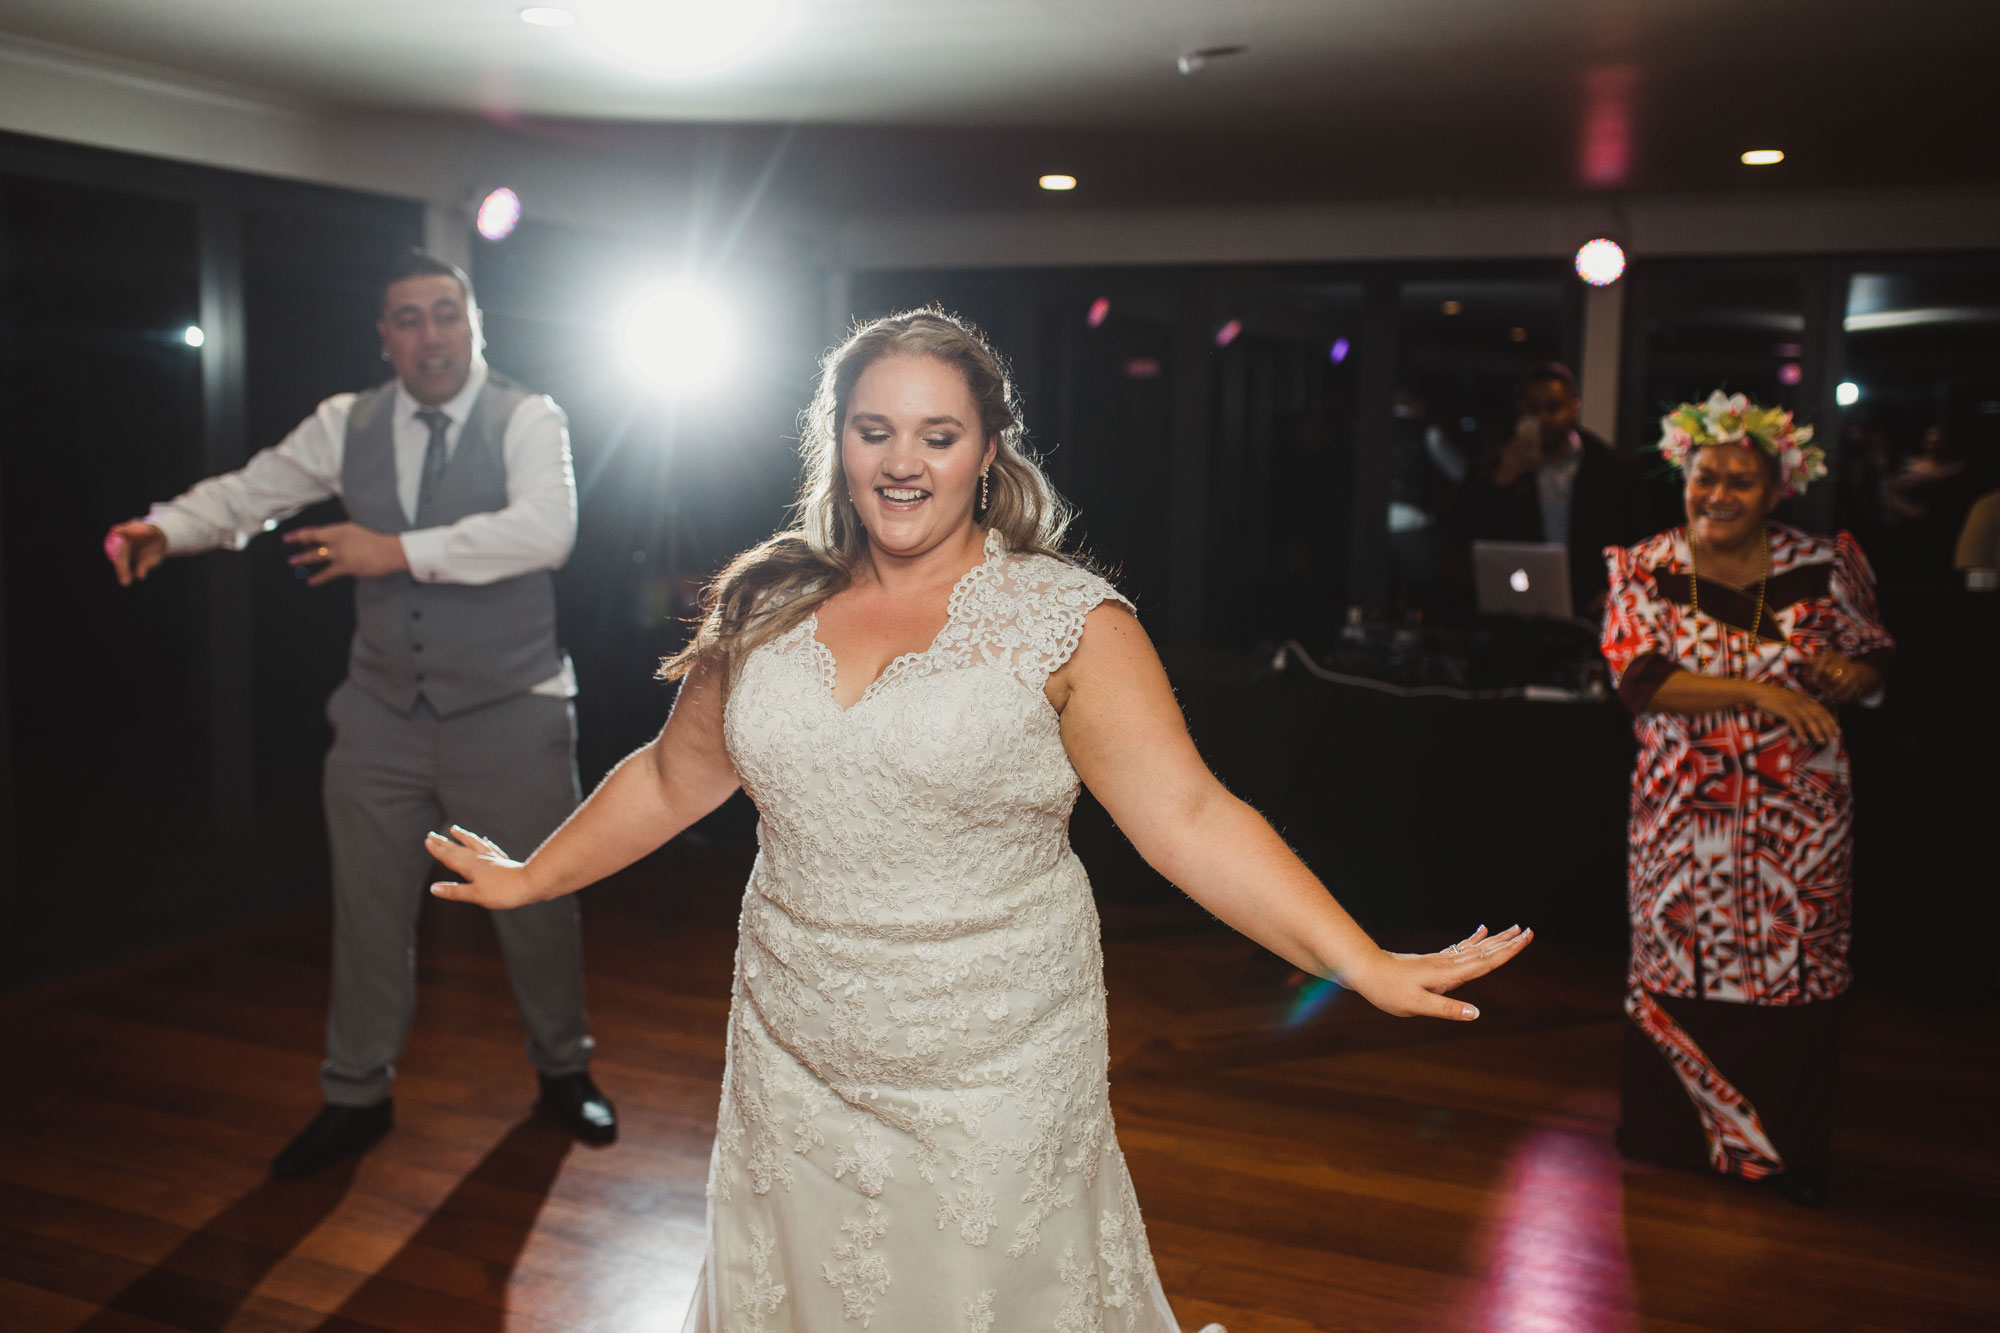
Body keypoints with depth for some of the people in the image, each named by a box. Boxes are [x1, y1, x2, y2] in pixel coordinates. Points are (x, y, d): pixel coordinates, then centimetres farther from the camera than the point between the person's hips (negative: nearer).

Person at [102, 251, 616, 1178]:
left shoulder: (527, 420, -8)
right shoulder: (348, 424, 5)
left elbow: (546, 529, -24)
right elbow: (251, 490, 7)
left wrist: (401, 550, -26)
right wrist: (166, 528, -12)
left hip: (509, 717, -3)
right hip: (382, 713, 3)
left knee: (536, 904, 10)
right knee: (367, 912, 12)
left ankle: (562, 1073, 33)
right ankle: (356, 1096, 31)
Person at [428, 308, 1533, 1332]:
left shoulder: (1065, 620, -10)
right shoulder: (769, 607, 1)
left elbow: (1187, 816, -15)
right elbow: (673, 777, 14)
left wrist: (1365, 965, -23)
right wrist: (531, 877, 20)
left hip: (993, 1083, -3)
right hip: (793, 1069, 4)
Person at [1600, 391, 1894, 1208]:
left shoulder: (1823, 567, -2)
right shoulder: (1645, 570, -4)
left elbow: (1876, 660, 7)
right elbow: (1638, 678, -15)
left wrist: (1851, 676, -17)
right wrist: (1760, 691, -23)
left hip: (1797, 812, 0)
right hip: (1685, 809, 0)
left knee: (1794, 968, 6)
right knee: (1677, 965, 9)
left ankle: (1788, 1147, 24)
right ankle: (1670, 1130, 28)